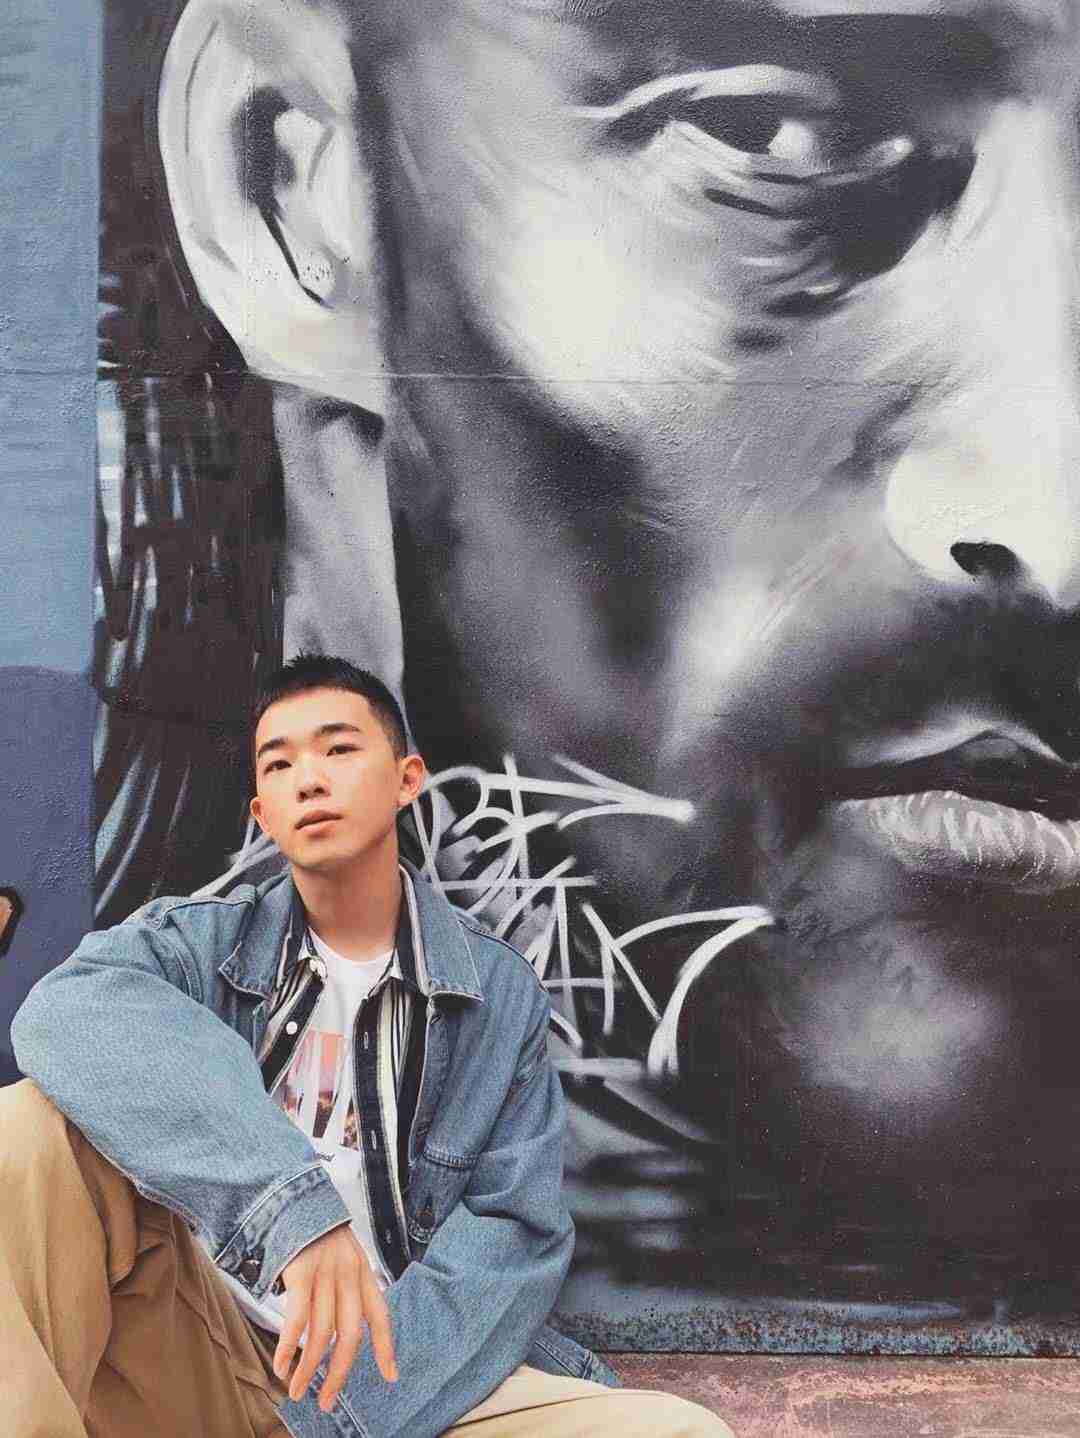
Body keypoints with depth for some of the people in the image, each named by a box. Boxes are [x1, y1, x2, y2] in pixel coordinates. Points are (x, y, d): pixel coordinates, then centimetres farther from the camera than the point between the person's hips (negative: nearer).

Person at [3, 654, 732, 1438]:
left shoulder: (502, 994, 5)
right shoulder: (200, 941, 1)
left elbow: (514, 1230, -2)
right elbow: (70, 1011, -23)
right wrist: (292, 1198, -38)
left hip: (397, 1371, 2)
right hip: (190, 1345, -1)